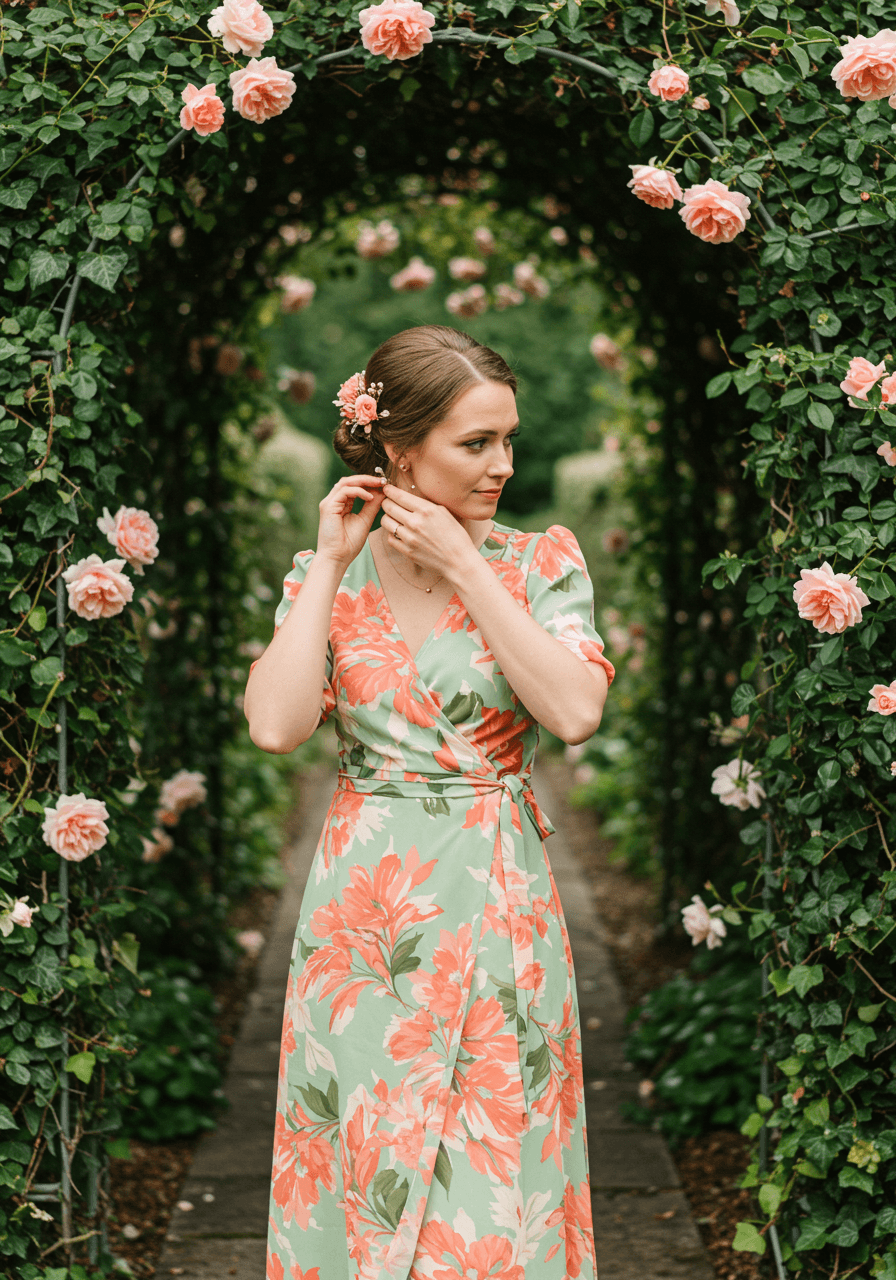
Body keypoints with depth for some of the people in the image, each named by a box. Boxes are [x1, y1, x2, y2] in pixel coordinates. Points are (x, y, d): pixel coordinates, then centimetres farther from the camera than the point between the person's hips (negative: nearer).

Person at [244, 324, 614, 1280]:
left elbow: (576, 712, -16)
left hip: (497, 905, -1)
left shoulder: (540, 562, 0)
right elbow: (275, 726, -12)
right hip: (362, 904, 1)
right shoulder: (326, 573, 3)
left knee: (495, 1158, 5)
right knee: (362, 1158, 7)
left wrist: (465, 568, -14)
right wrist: (331, 567, -9)